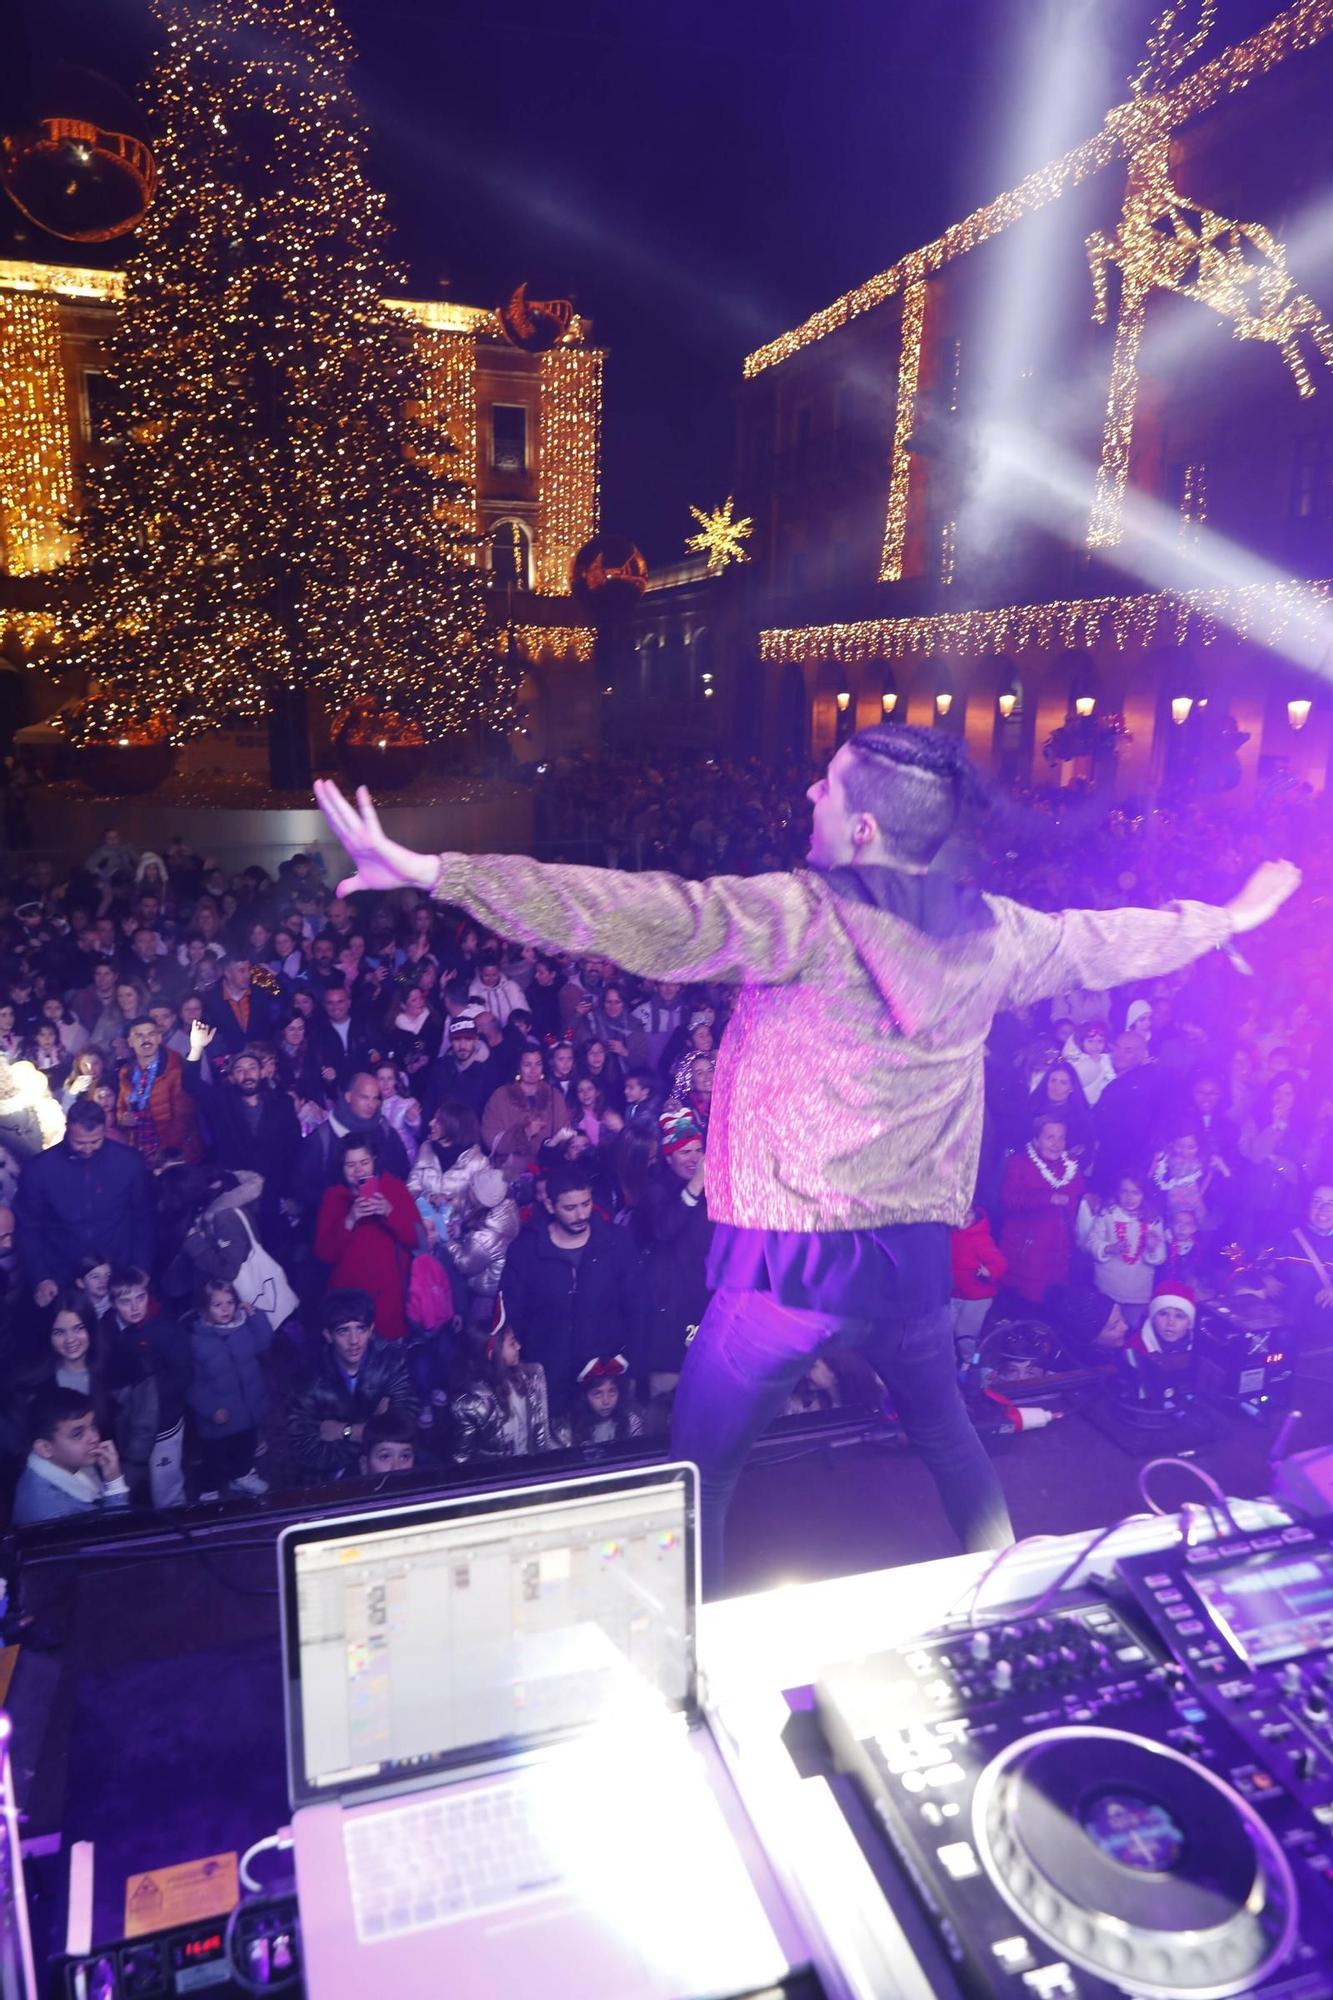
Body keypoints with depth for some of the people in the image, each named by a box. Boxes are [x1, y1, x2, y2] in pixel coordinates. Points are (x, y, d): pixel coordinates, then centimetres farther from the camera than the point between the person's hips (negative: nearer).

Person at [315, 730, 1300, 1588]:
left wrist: (430, 869, -25)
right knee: (946, 1431, 29)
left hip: (793, 1249, -6)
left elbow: (637, 915, -24)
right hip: (919, 1247, 6)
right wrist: (1226, 919, 41)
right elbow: (1109, 940, 20)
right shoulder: (992, 933, 3)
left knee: (700, 1473, 11)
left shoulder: (803, 916, -15)